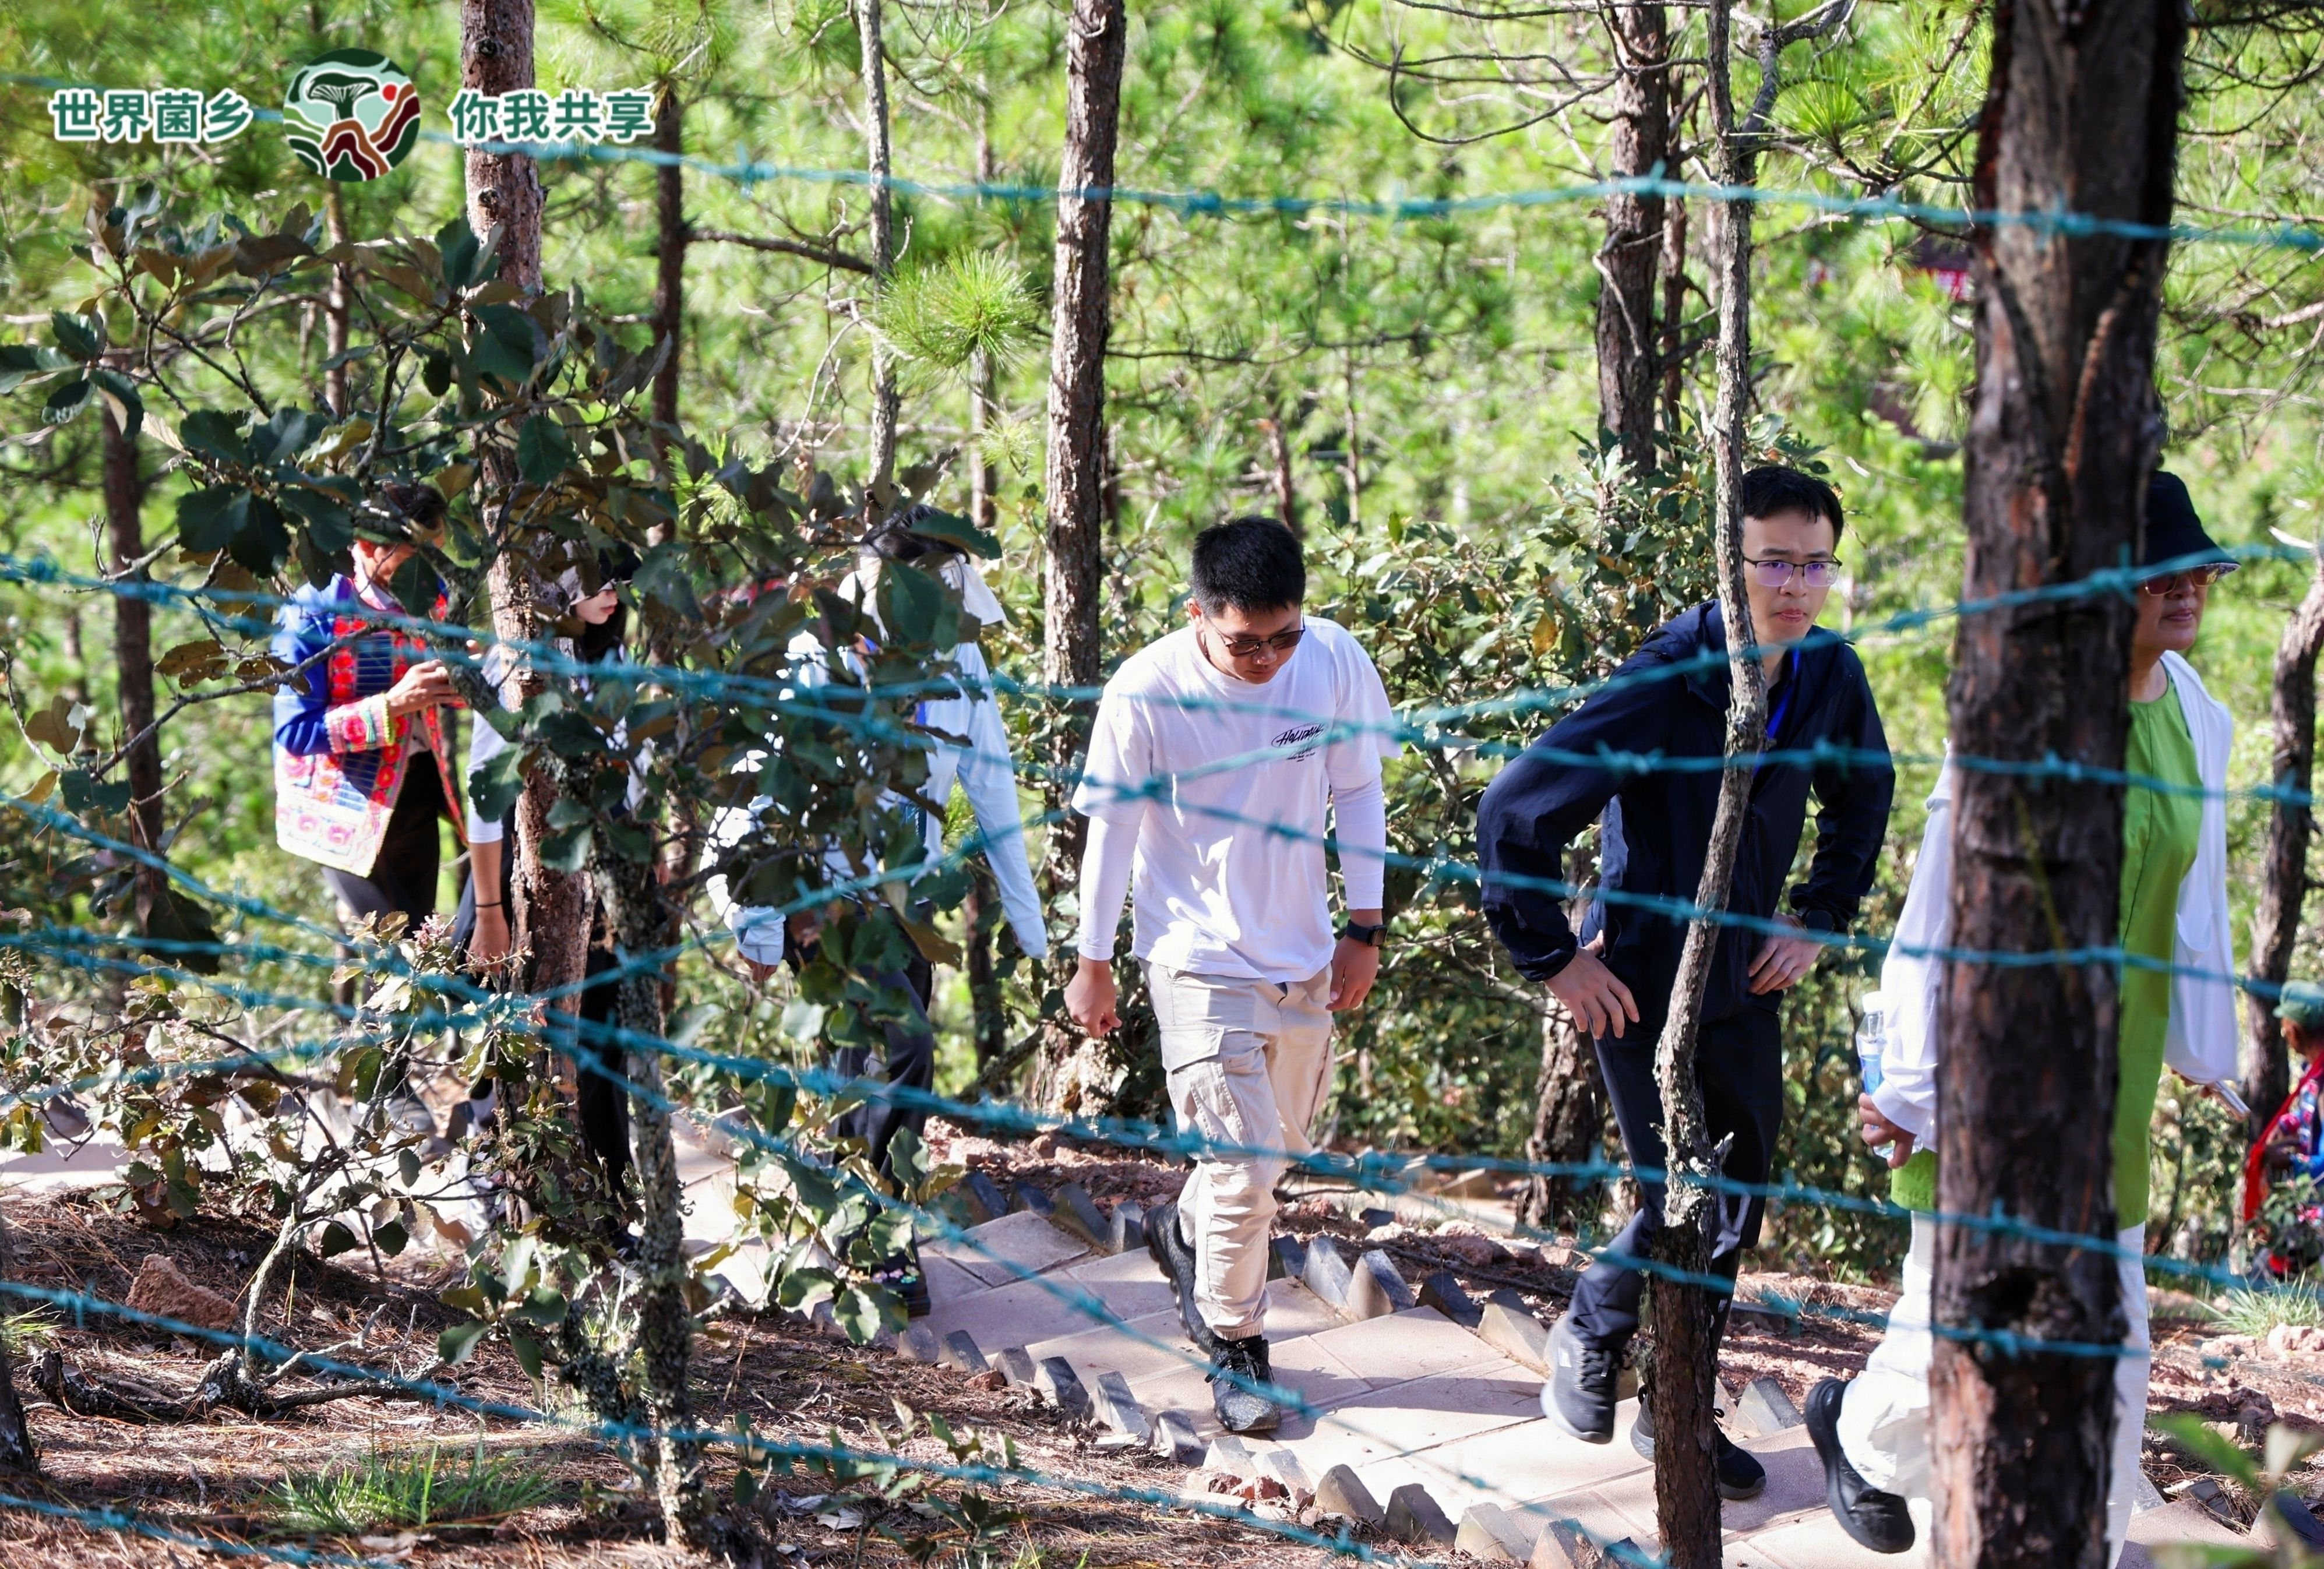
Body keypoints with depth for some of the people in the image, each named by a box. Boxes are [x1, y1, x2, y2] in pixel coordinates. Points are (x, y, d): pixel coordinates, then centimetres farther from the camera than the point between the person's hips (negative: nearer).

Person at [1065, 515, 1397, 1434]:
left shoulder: (1336, 662, -11)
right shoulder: (1146, 694, -20)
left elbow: (1357, 791, 4)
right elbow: (1112, 828, -8)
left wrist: (1365, 928, 5)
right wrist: (1093, 963, 0)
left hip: (1305, 958, 5)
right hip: (1199, 963, -5)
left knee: (1284, 1144, 21)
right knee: (1243, 1166, -9)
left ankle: (1184, 1234, 50)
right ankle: (1234, 1347, 11)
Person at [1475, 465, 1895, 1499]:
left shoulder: (1831, 678, -5)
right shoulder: (1665, 681, -23)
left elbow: (1862, 801, 19)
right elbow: (1514, 814, -21)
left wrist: (1819, 920, 11)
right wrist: (1552, 959, -16)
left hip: (1745, 984, 6)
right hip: (1643, 985, -6)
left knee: (1738, 1198, 9)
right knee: (1681, 1200, -5)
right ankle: (1590, 1333, 25)